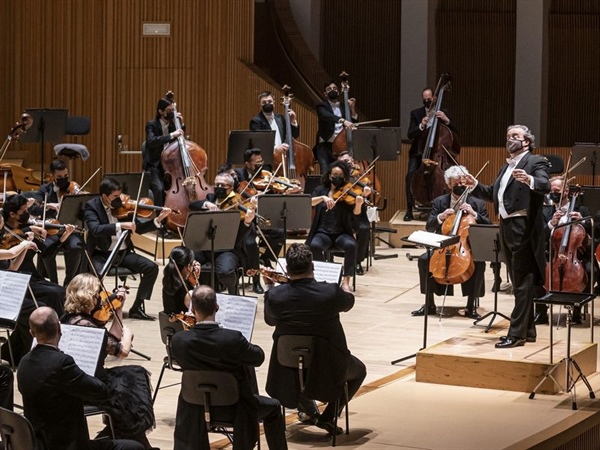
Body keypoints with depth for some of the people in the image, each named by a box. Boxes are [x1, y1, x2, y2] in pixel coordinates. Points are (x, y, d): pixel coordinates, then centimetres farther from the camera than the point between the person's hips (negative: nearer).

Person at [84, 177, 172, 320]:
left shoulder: (122, 206, 4)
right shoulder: (92, 206, -10)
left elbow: (139, 228, 8)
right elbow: (95, 229, -28)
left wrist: (158, 219, -7)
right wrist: (120, 225, -37)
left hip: (123, 252, 5)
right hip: (102, 254, -5)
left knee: (152, 267, -13)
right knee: (96, 273, -36)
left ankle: (137, 308, -3)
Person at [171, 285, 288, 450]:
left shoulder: (178, 341, -20)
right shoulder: (233, 339, -28)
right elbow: (258, 358, -10)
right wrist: (245, 345, 10)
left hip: (196, 411, 2)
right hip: (233, 408, -2)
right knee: (273, 407, 24)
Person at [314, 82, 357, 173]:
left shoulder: (343, 107, 20)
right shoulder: (322, 106, 7)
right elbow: (326, 115, -17)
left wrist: (352, 108, 4)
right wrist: (343, 120, -32)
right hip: (326, 145, -3)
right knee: (326, 173, -19)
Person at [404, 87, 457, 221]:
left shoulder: (442, 113, 4)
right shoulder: (416, 113, 4)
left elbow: (456, 132, -4)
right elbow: (410, 135, -6)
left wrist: (446, 120, -21)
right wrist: (421, 126, -25)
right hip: (419, 152, 0)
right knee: (411, 174, -26)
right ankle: (409, 209, -18)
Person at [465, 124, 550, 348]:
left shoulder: (536, 162, -5)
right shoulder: (507, 166, 20)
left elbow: (546, 186, -23)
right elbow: (494, 195, 23)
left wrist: (529, 180, -42)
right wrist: (475, 185, 10)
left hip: (524, 228, -9)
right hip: (507, 228, 9)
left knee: (522, 283, -7)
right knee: (519, 283, 13)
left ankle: (517, 334, -7)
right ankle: (528, 330, 20)